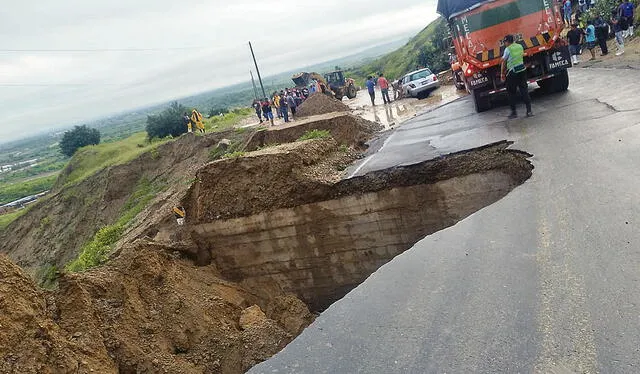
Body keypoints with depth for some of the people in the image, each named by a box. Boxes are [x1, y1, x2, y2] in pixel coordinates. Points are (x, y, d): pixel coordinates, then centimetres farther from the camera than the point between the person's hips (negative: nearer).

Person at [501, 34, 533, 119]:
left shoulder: (508, 49, -10)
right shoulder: (520, 46, 9)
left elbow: (503, 62, -8)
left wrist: (502, 74, -2)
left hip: (512, 73, -5)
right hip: (522, 70, 6)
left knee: (511, 92, 5)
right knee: (524, 90, 8)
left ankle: (514, 112, 7)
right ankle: (529, 110, 4)